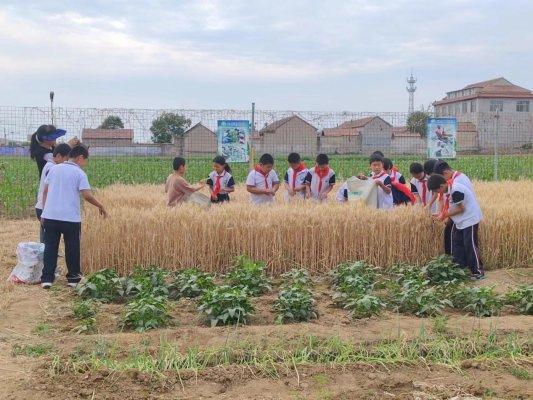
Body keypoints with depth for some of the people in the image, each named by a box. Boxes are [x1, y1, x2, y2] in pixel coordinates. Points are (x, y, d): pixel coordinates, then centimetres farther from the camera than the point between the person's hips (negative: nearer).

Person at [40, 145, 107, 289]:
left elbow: (45, 192, 11)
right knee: (72, 249, 9)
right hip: (71, 218, -4)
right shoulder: (79, 173, -5)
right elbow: (87, 196, -14)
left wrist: (44, 212, 17)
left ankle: (47, 279, 8)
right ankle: (73, 278, 18)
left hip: (50, 216, 4)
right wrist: (101, 207, 0)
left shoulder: (54, 169, 9)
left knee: (50, 248, 9)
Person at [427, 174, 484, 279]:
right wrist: (446, 214, -3)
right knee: (457, 244, 13)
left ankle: (478, 271, 2)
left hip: (469, 219, -10)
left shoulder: (455, 190, -26)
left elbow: (460, 209, -22)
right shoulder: (450, 188, 3)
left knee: (470, 245, -6)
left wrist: (445, 215, -14)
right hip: (460, 221, 10)